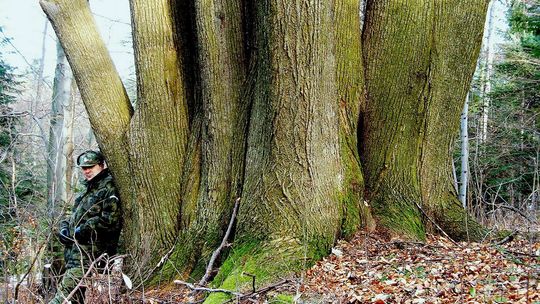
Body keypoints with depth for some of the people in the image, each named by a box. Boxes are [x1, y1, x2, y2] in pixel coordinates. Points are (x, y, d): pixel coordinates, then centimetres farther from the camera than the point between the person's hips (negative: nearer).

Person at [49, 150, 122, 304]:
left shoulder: (108, 189, -5)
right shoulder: (87, 191, 23)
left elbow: (111, 219, -18)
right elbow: (72, 216, 26)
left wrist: (85, 229, -17)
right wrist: (64, 228, 5)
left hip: (89, 253, -9)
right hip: (74, 252, 9)